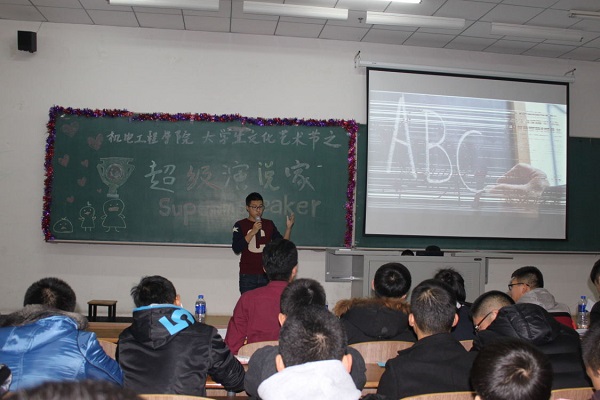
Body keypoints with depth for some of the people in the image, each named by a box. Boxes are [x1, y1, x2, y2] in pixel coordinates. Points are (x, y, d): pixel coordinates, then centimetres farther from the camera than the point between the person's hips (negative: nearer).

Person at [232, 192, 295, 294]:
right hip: (247, 275, -2)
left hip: (266, 274, 2)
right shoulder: (240, 225, 0)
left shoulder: (269, 224, 8)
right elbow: (236, 249, -11)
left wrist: (288, 228, -9)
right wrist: (252, 232, -16)